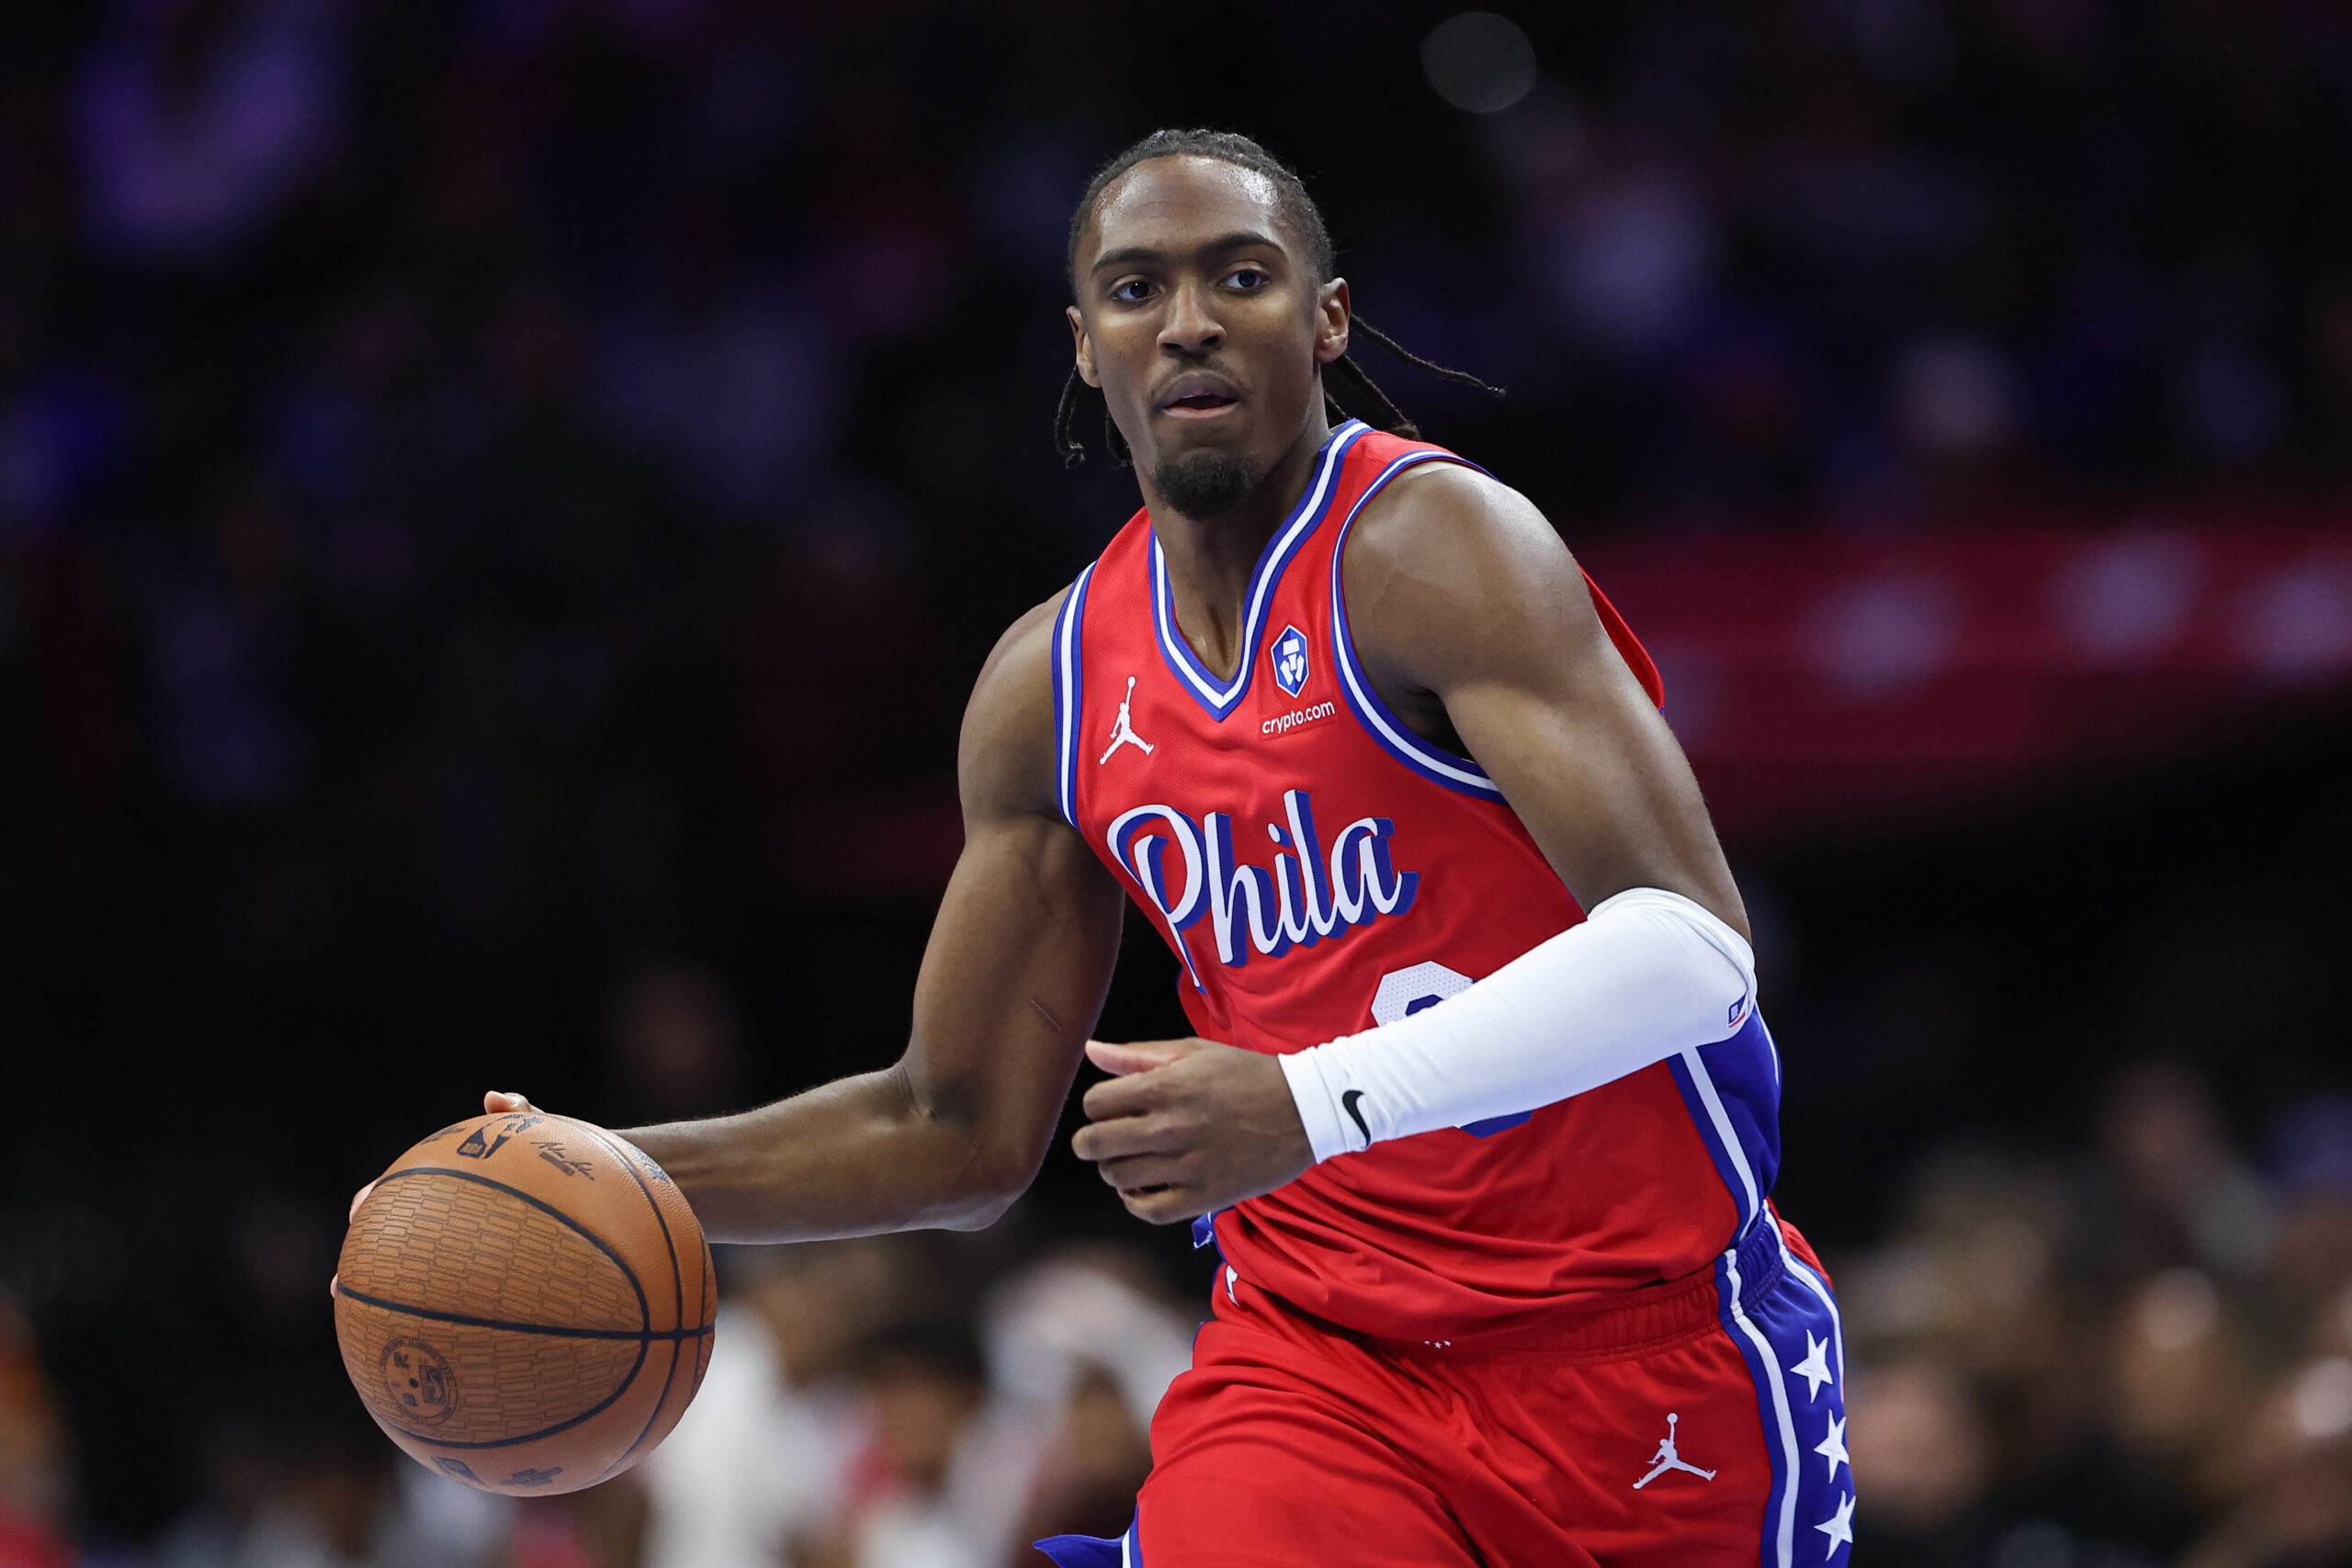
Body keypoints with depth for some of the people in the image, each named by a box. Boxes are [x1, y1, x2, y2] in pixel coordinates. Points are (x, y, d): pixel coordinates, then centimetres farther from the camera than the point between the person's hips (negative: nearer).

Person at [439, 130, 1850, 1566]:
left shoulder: (1426, 547, -14)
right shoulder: (1051, 687, 6)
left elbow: (1692, 946, -26)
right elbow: (963, 1134, 14)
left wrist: (1310, 1104, -34)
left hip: (1642, 1351, -4)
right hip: (1318, 1357, 4)